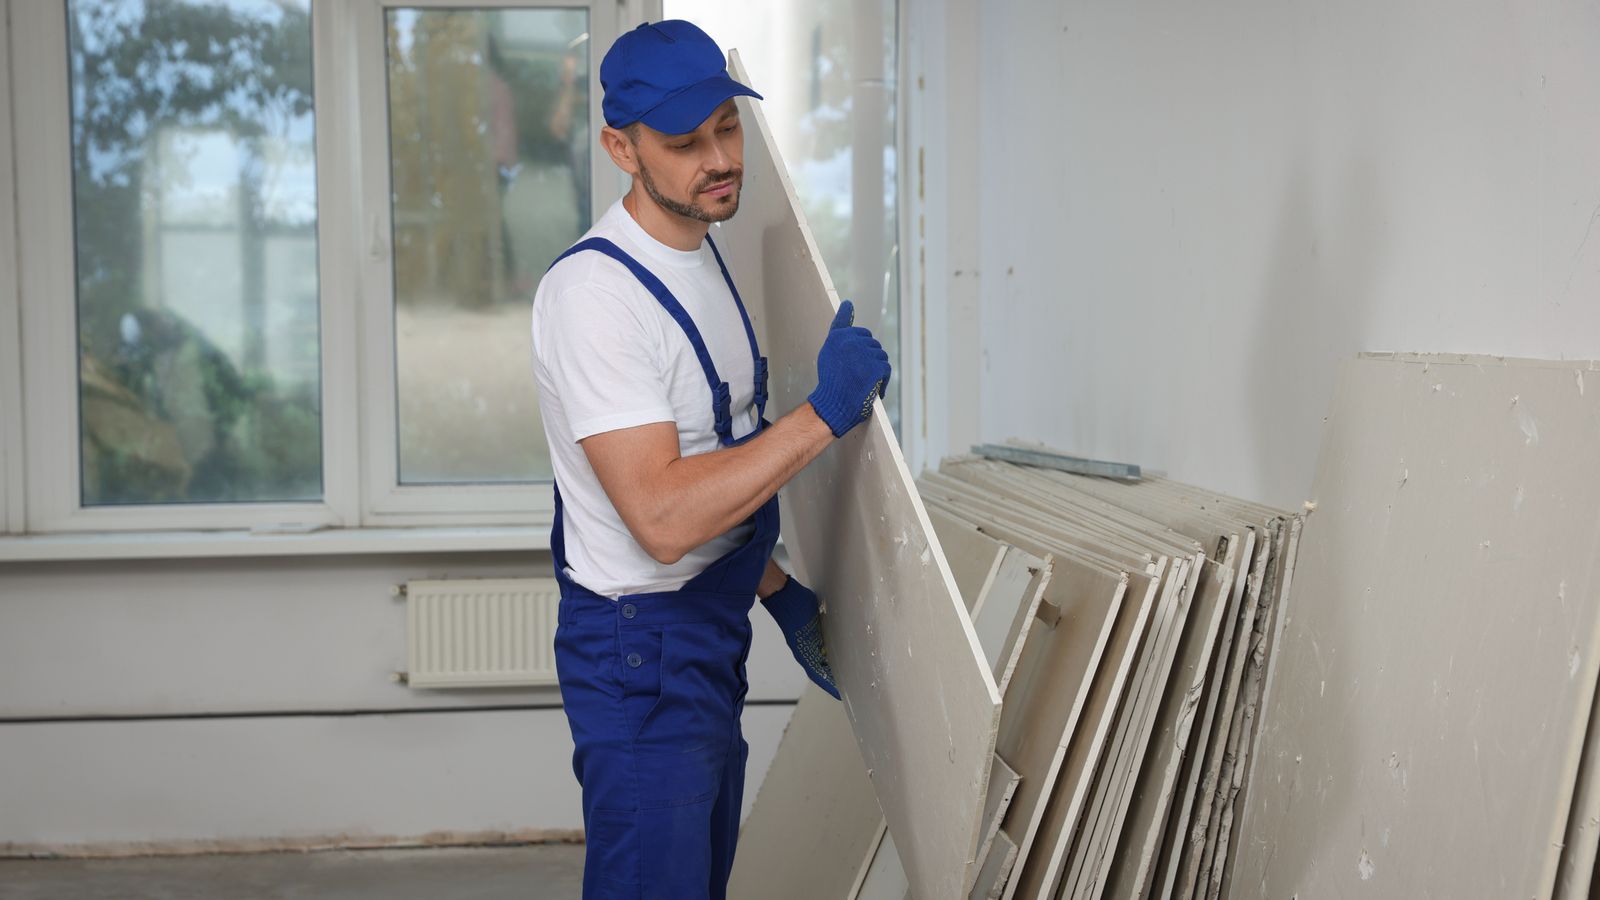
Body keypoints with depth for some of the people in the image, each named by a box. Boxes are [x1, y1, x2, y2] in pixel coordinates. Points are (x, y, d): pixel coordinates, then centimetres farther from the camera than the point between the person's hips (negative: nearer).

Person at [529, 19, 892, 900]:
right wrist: (824, 415, -28)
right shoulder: (594, 291, -24)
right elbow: (662, 517, -30)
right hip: (642, 652, -9)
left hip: (712, 640, 10)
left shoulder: (699, 252, 8)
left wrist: (779, 593, 16)